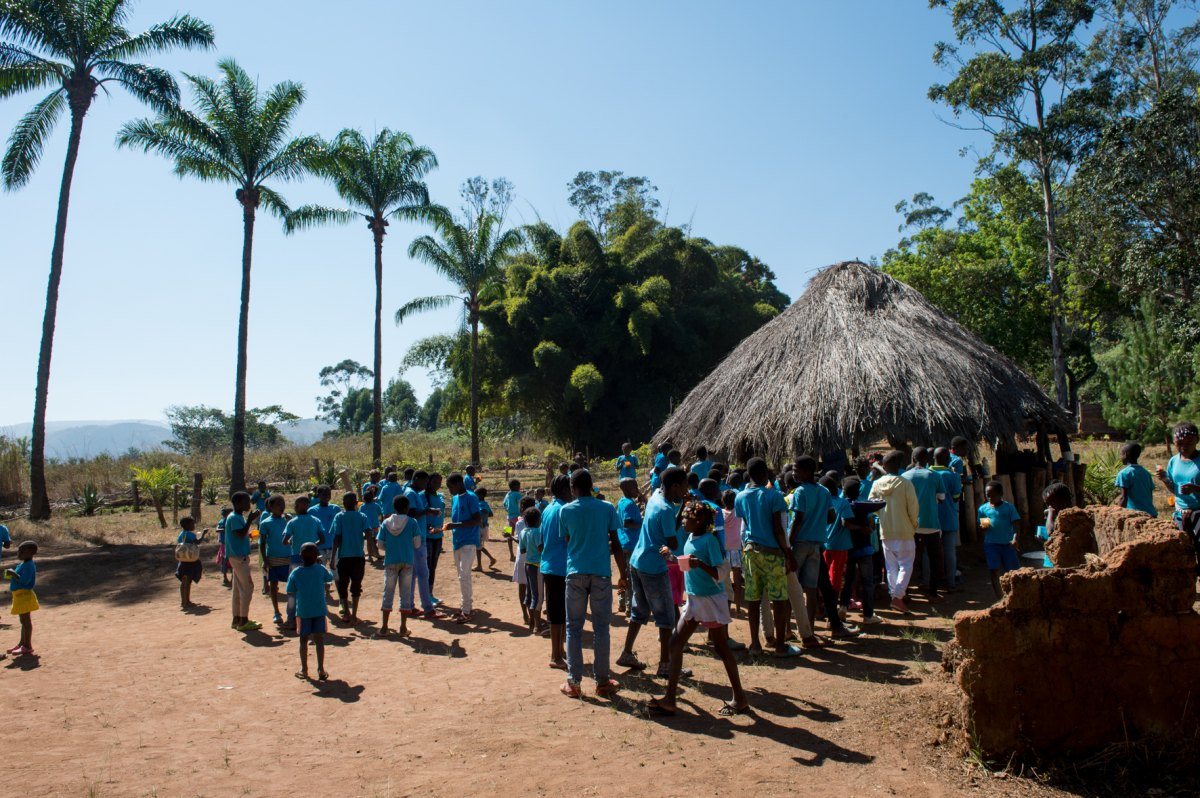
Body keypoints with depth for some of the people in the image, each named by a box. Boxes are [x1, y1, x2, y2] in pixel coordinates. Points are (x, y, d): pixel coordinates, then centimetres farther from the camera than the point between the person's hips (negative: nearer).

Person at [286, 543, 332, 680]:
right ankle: (321, 670, 6)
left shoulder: (295, 573, -6)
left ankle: (304, 670, 17)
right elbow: (330, 577, 15)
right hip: (319, 611, 0)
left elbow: (290, 593, -2)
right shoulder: (321, 569, -5)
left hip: (303, 612, 0)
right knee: (319, 640, 6)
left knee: (304, 640, 11)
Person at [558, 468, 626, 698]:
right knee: (601, 628, 7)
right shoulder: (607, 508, 0)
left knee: (574, 628, 8)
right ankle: (602, 681, 13)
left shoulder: (566, 511, 1)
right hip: (601, 572, 0)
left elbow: (567, 541, 10)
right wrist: (623, 574, 8)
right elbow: (615, 544, 0)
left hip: (576, 572, 0)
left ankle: (573, 682, 9)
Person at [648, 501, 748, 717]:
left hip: (712, 600, -8)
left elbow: (719, 575, -20)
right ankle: (669, 699, 7)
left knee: (721, 647, 3)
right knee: (676, 642, 3)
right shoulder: (691, 538, 5)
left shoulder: (710, 539, -17)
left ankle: (740, 698, 18)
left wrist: (700, 564, -32)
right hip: (693, 599, 8)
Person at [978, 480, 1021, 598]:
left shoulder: (1009, 507, -1)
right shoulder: (983, 508, 5)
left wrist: (1015, 539, -21)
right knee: (994, 571, -2)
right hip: (991, 544, 1)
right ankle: (1000, 598, 6)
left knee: (1013, 571, 3)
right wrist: (983, 527, -13)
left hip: (1007, 543, -1)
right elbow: (981, 526, 12)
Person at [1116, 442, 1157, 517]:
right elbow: (1151, 496, 16)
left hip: (1135, 513, -7)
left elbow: (1124, 499, -12)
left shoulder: (1124, 473, -8)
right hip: (1150, 513, 7)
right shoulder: (1146, 473, 13)